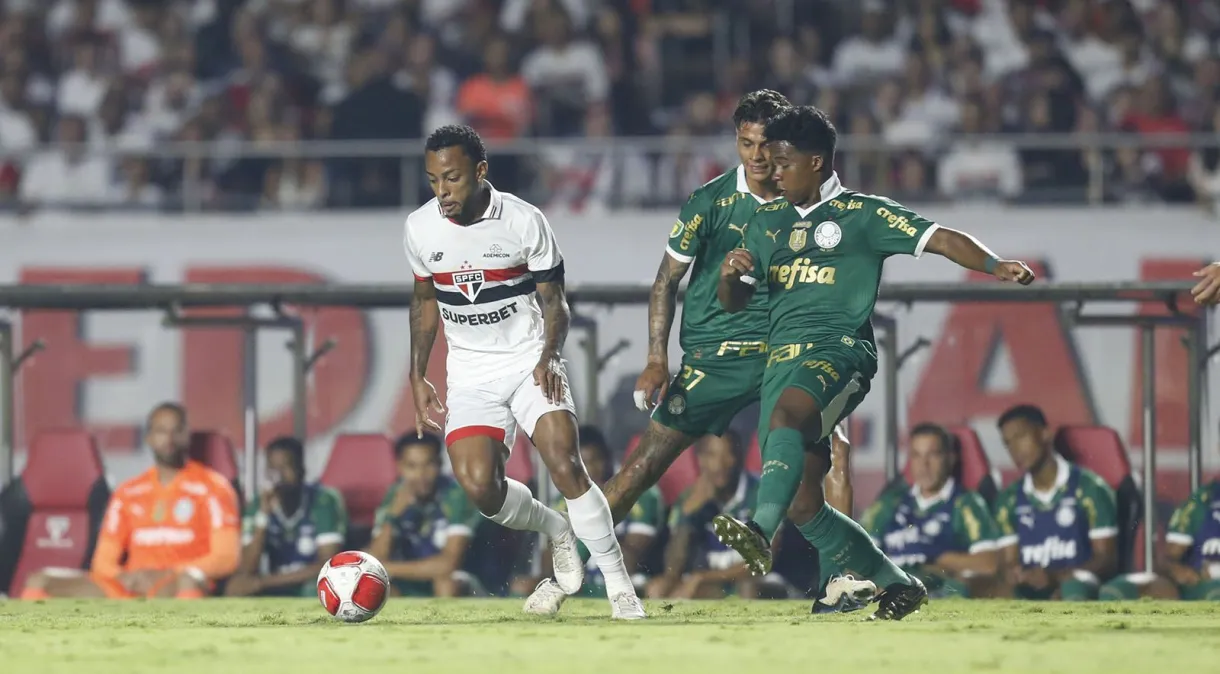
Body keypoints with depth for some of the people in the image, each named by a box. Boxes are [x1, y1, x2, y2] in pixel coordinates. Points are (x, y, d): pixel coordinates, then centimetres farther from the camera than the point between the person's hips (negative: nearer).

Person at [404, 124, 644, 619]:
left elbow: (554, 300, -2)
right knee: (479, 487, -18)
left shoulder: (524, 221, -11)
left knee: (565, 465, -21)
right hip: (470, 372, 3)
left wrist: (549, 357, -20)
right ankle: (558, 534, 13)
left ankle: (619, 586, -9)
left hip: (529, 360, -2)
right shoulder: (420, 229, -2)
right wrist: (417, 378, 13)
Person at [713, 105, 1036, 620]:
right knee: (803, 505, 0)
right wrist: (730, 274, -2)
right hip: (782, 359, 7)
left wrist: (995, 266, -19)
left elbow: (940, 239, -2)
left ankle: (761, 533, -56)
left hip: (839, 350, -7)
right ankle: (898, 586, 15)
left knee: (786, 412, -39)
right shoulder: (766, 223, 21)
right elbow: (733, 302, 22)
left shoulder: (862, 214, 5)